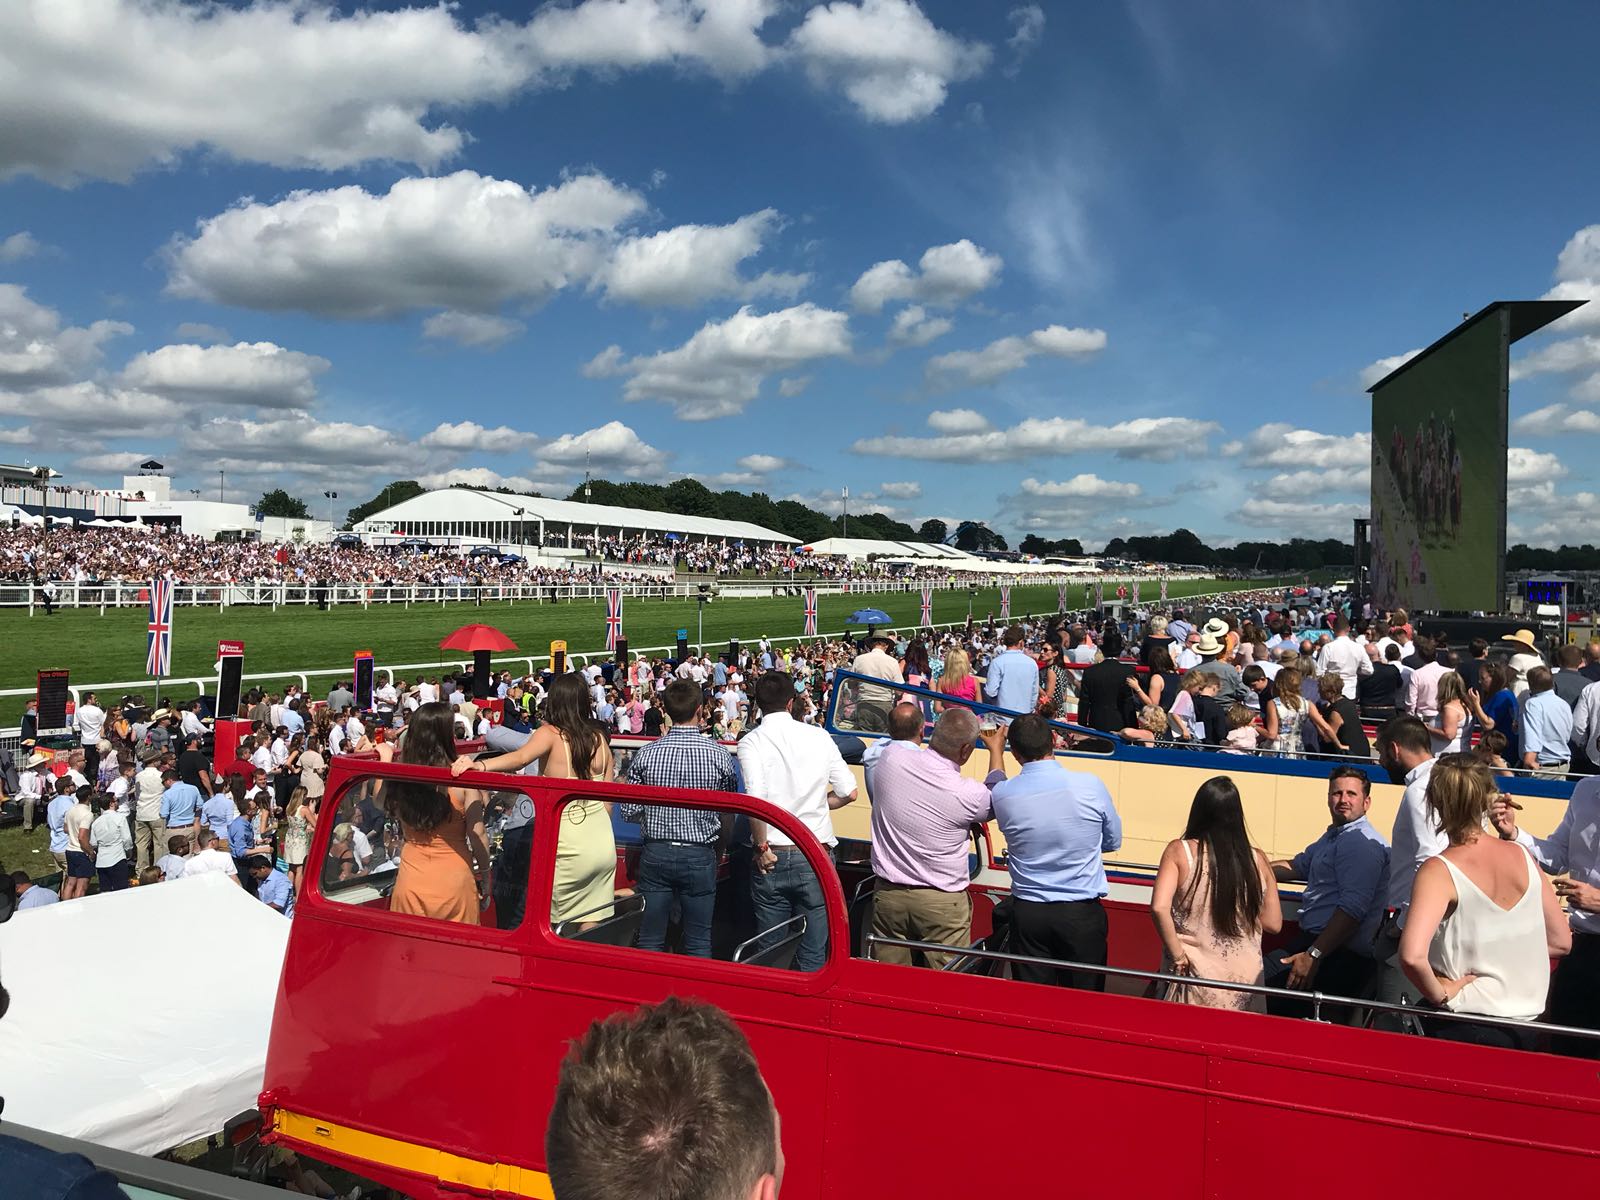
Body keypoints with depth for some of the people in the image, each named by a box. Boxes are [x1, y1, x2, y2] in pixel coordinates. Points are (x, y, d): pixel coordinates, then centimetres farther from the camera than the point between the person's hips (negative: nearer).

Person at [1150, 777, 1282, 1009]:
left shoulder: (1179, 851, -9)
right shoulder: (1257, 860, -2)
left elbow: (1159, 908, -19)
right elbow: (1273, 924, 4)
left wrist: (1178, 954, -8)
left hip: (1195, 973, -2)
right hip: (1245, 976, 2)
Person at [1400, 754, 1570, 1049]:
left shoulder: (1438, 871, -19)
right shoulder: (1523, 856, -2)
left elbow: (1412, 955, -33)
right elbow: (1561, 942, 8)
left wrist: (1440, 993, -16)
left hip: (1463, 1029, -6)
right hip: (1525, 1027, 6)